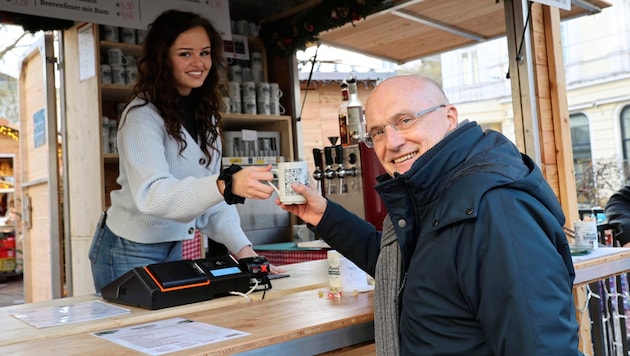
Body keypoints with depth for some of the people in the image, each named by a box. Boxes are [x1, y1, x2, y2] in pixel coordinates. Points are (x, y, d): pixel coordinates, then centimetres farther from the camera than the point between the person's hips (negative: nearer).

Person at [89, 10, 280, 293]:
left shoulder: (205, 116, 2)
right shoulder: (142, 116, -21)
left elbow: (209, 193, 2)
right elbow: (151, 194, -37)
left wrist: (241, 247, -11)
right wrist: (226, 185, -53)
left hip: (174, 248, 7)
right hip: (130, 252, -7)